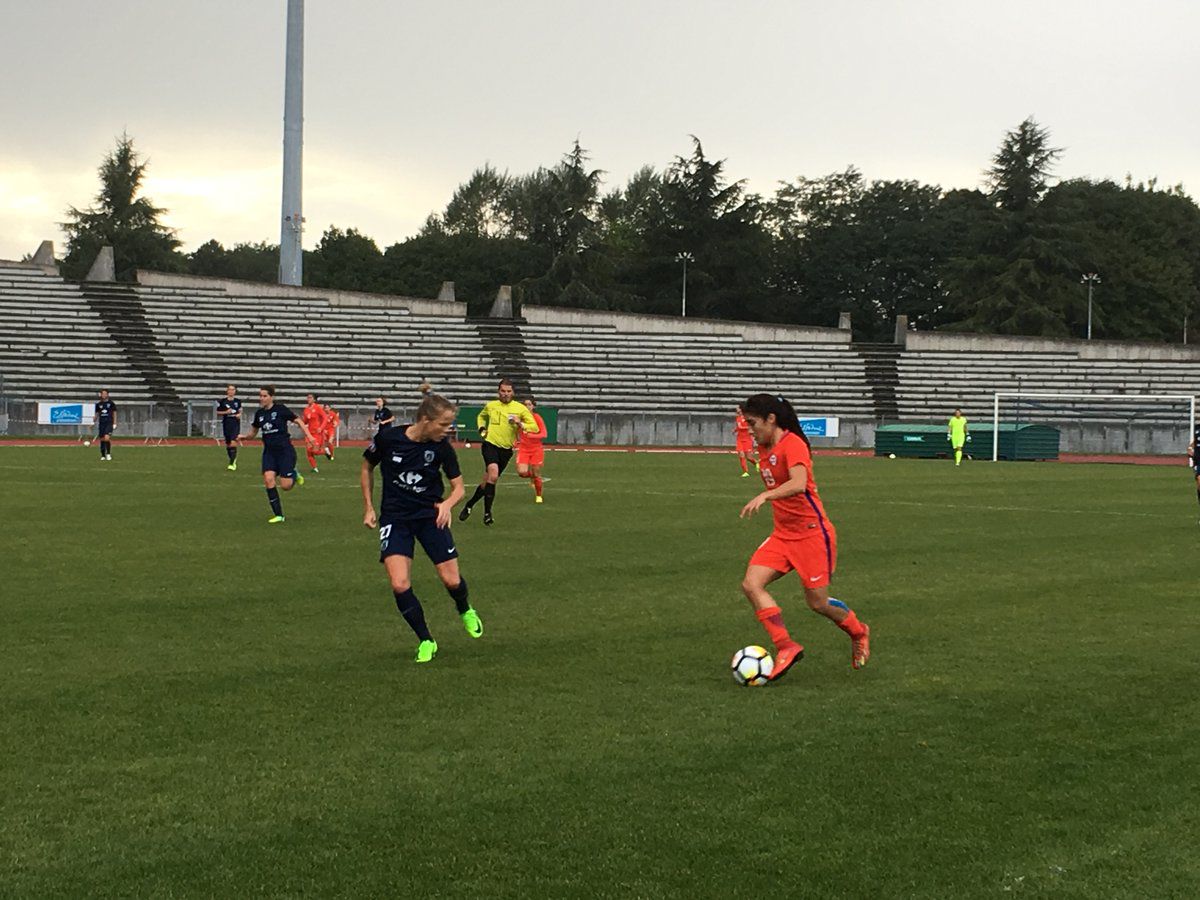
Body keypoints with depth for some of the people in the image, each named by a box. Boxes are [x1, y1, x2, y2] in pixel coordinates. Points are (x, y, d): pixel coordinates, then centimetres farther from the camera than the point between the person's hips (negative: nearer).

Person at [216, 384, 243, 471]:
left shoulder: (238, 401, 6)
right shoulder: (222, 401, -1)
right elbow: (217, 413, 4)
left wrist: (239, 414, -2)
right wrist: (226, 412, -12)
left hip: (236, 424, 0)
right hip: (226, 424, 0)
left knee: (233, 443, -14)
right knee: (228, 444, 7)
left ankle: (232, 464, -15)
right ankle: (233, 461, 26)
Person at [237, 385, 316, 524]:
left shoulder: (280, 409, -9)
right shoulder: (259, 413, 6)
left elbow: (299, 421, -3)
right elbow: (253, 433, 16)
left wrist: (308, 436, -14)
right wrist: (243, 437, -4)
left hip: (285, 451, -4)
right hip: (269, 451, 4)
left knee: (285, 485, -10)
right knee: (268, 479, -17)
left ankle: (295, 475, 28)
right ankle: (278, 515, -8)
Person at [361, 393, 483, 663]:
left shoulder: (442, 446, -10)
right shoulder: (388, 438, -14)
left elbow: (458, 486, -1)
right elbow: (367, 468, 5)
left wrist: (447, 504, -23)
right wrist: (369, 508, 4)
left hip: (430, 516, 1)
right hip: (395, 518, -1)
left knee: (452, 580, -4)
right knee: (400, 585, -16)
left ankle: (466, 611, 33)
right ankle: (426, 641, 2)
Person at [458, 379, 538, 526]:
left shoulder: (520, 408, 0)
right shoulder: (491, 406, 6)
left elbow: (534, 427, -4)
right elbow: (481, 417, 28)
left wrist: (521, 424, -22)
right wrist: (482, 429, 8)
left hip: (506, 449, 2)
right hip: (490, 444, -2)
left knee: (487, 482, 10)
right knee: (493, 475, -26)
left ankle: (469, 505, 33)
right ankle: (487, 513, -21)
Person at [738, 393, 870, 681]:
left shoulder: (792, 444, -18)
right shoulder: (764, 449, 9)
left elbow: (799, 484, -35)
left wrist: (765, 496, -47)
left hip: (812, 534, -8)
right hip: (783, 535, 8)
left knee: (817, 602, 1)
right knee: (751, 584, -12)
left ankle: (858, 633, 31)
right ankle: (786, 647, -12)